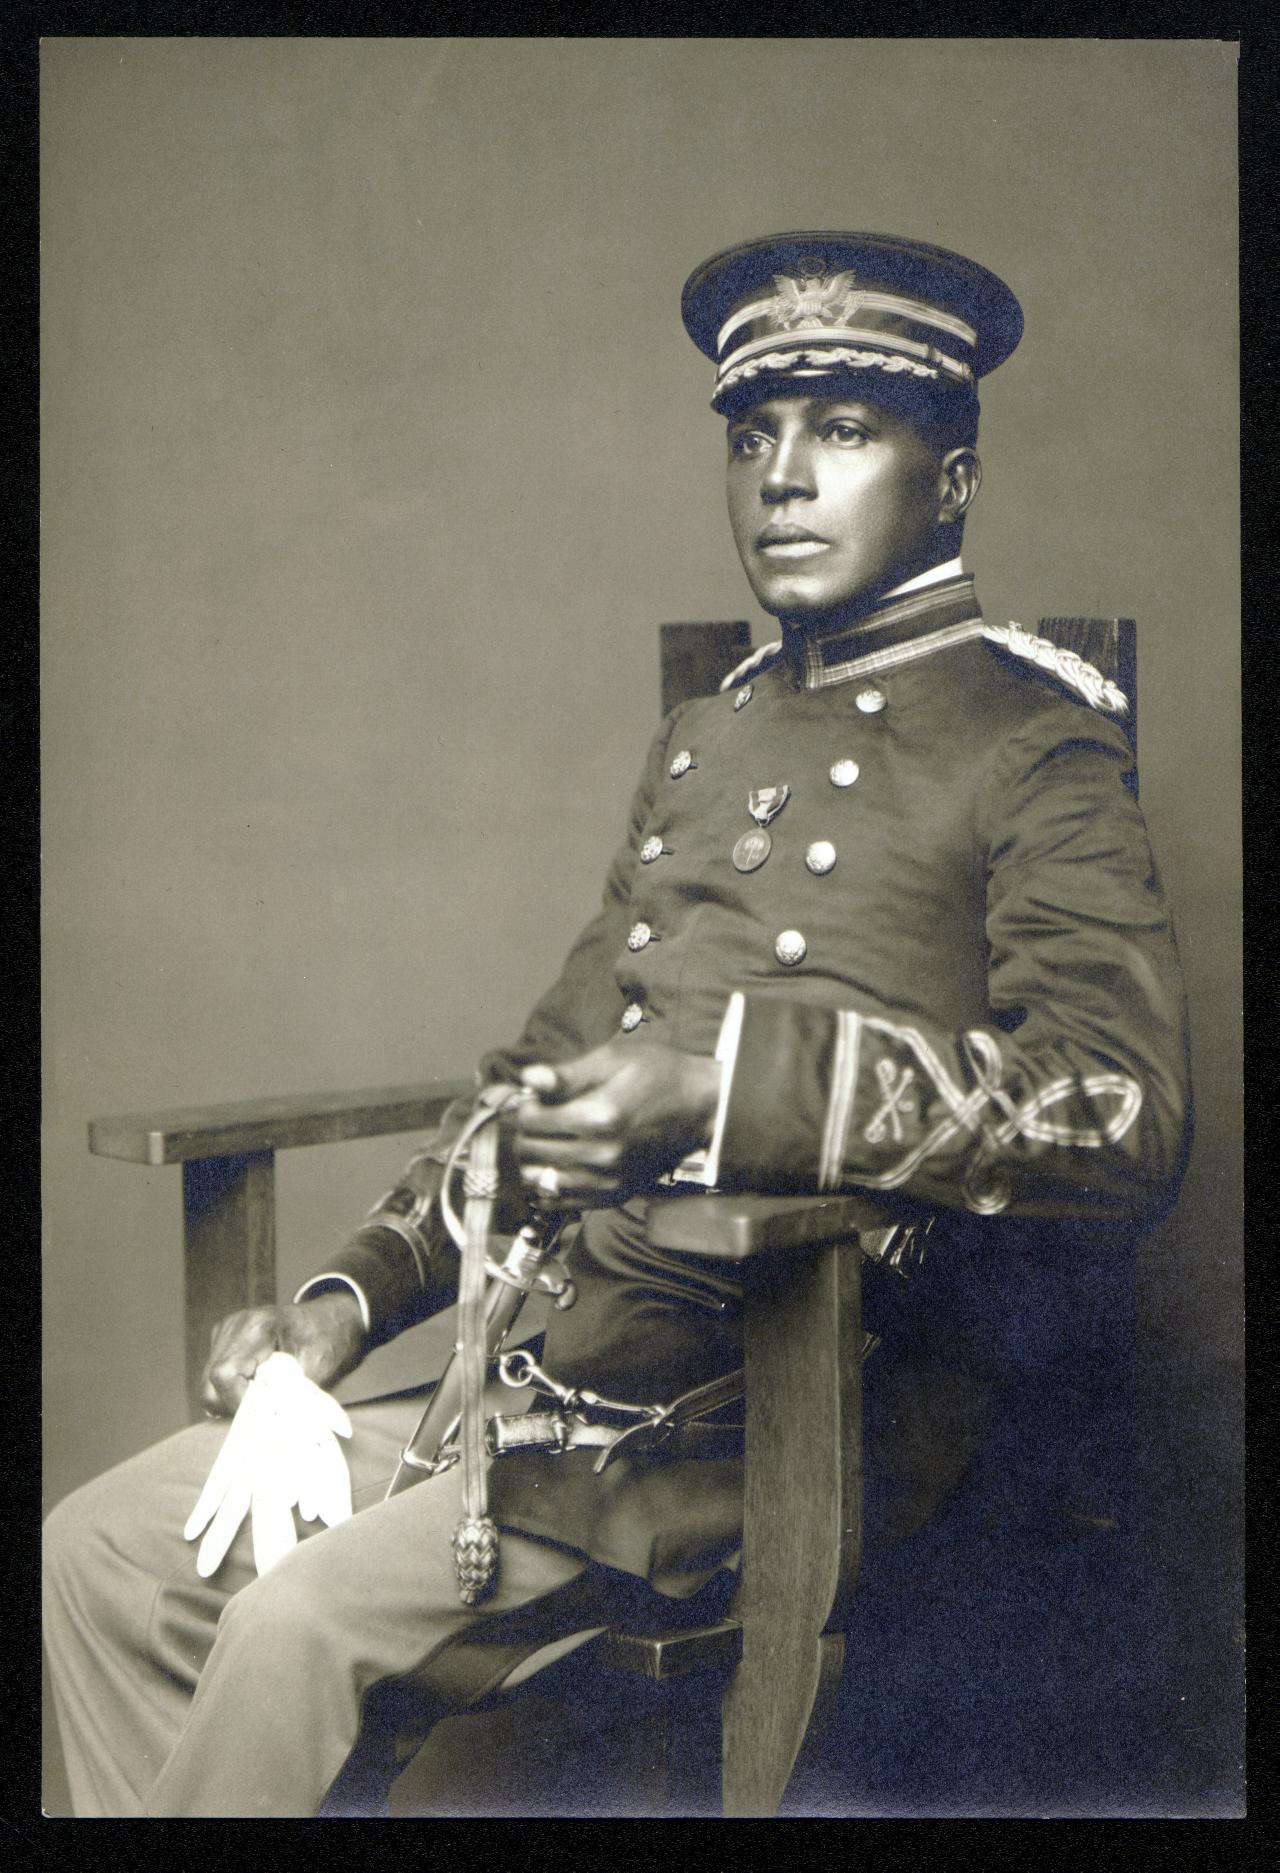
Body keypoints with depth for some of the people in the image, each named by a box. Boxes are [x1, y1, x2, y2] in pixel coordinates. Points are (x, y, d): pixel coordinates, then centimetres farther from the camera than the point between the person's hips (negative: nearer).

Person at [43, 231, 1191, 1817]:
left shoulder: (1035, 745, -5)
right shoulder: (702, 739, 18)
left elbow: (1127, 1110, -20)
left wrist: (721, 1090, -29)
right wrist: (349, 1296, 10)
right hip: (556, 1339, 7)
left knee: (302, 1616, -22)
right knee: (105, 1547, 1)